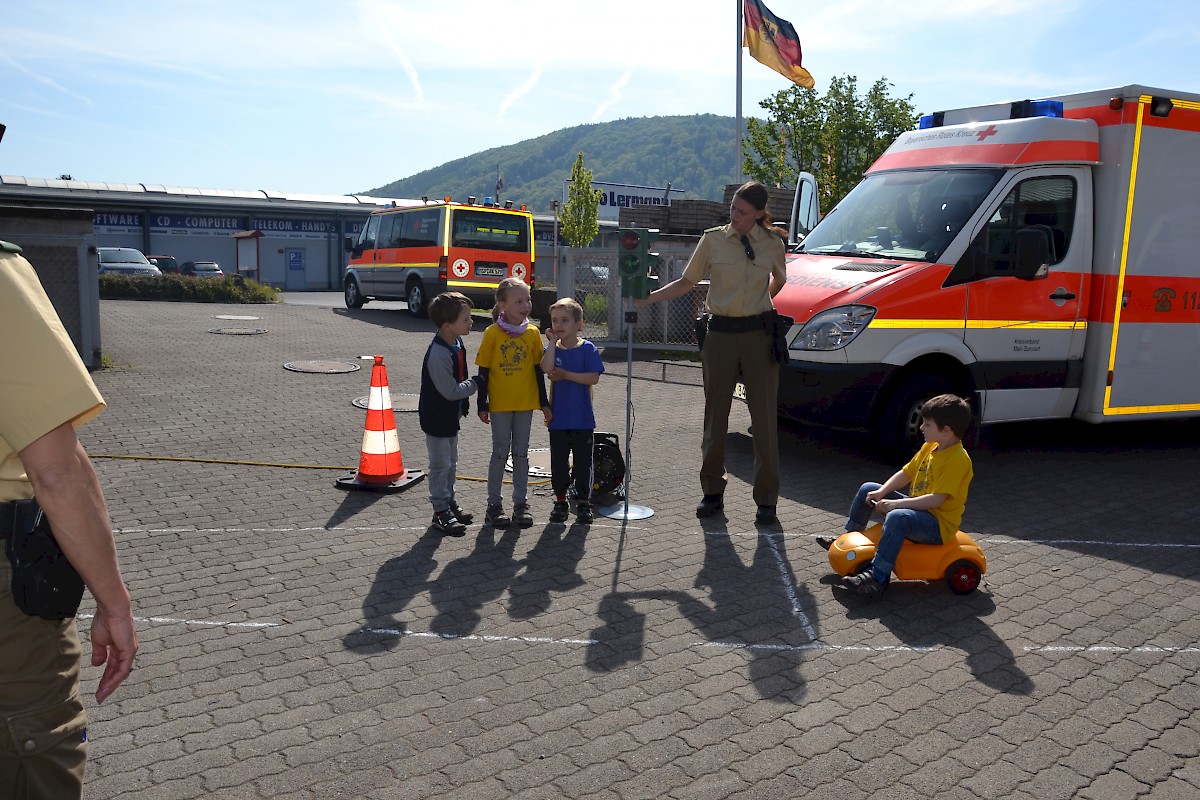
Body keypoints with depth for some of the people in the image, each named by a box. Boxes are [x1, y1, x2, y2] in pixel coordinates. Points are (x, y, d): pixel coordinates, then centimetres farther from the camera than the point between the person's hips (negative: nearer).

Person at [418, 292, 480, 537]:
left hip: (451, 416, 9)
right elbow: (450, 391, -27)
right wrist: (475, 384, -15)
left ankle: (449, 503, 33)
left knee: (451, 463, 19)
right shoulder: (438, 354, -29)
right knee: (440, 465, 2)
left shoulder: (457, 343, 1)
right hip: (437, 418, -9)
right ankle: (441, 512, 13)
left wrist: (464, 404, 13)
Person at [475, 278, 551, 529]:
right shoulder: (492, 333, -8)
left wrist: (544, 402, 6)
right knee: (500, 452, 5)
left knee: (521, 453, 10)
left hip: (525, 403, 3)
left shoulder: (533, 333, 1)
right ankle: (494, 503, 16)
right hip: (499, 404, -3)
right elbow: (483, 371, -5)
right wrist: (482, 405, -6)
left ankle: (521, 502, 21)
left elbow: (538, 369, 6)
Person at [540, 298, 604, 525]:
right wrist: (552, 341, -15)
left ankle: (583, 502, 18)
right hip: (558, 417, 2)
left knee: (583, 461, 6)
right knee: (558, 461, 10)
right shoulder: (552, 348, 3)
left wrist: (566, 374, -16)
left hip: (582, 417, -2)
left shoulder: (588, 349, -4)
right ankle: (560, 500, 22)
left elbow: (594, 378, -14)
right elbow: (547, 368, -17)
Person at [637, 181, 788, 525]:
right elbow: (686, 282, 3)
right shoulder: (712, 240, 1)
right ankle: (712, 491, 20)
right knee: (716, 416, 7)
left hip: (759, 334, 0)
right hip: (721, 334, 1)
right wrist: (649, 297, -8)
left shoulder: (773, 243, 3)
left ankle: (766, 499, 10)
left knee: (764, 417, 1)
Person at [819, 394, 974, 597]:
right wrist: (881, 493, -5)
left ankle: (878, 577, -36)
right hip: (919, 509, 10)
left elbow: (936, 499, -29)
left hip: (940, 523, -10)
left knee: (897, 517, -39)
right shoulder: (929, 447, 7)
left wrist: (895, 504, -29)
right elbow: (905, 474, 11)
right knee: (868, 489, 9)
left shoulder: (958, 460, -21)